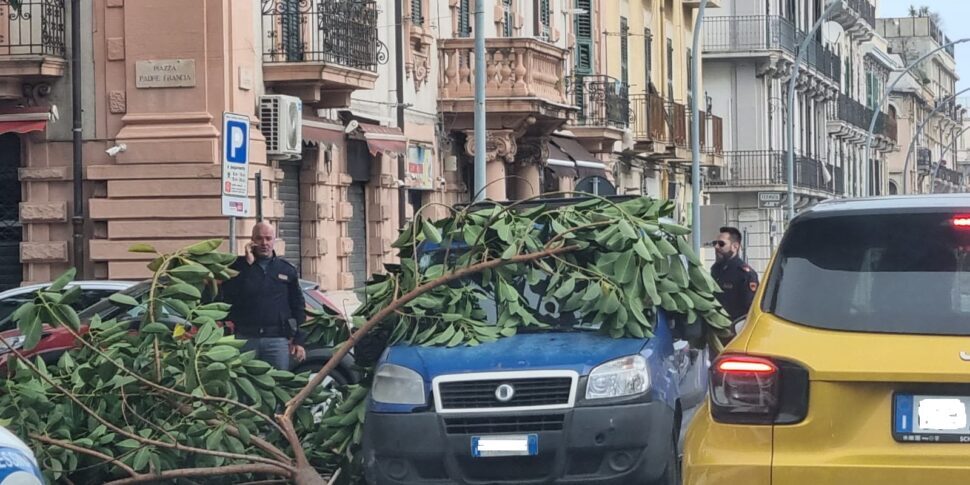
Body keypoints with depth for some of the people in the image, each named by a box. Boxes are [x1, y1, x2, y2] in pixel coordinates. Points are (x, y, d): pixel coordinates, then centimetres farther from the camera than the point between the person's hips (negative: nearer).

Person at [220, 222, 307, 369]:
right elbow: (228, 297, -9)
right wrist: (247, 263, -10)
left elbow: (298, 306, 12)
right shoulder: (238, 266, 7)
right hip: (246, 338, -1)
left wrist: (299, 340, 5)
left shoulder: (287, 270, 11)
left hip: (277, 339, 1)